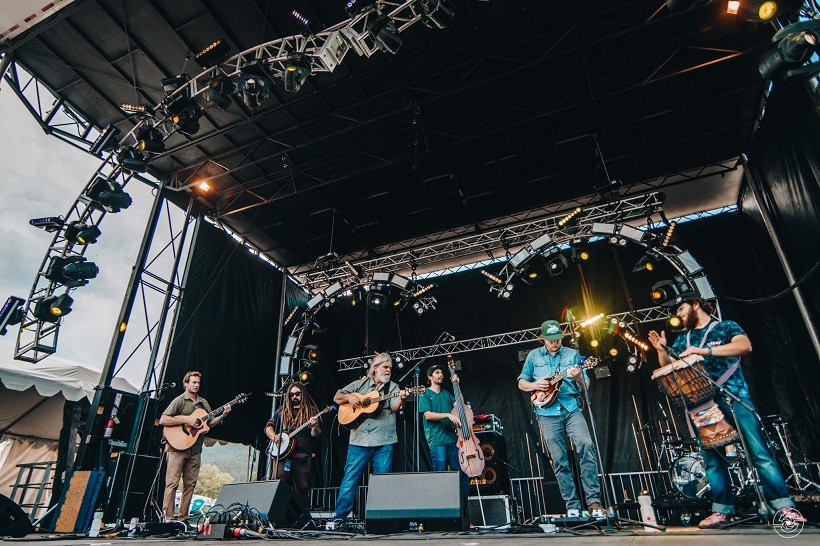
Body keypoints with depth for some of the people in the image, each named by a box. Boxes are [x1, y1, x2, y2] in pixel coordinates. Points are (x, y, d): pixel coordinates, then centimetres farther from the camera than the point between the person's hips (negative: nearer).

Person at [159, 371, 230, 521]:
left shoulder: (203, 403, 14)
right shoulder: (179, 401, -3)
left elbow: (210, 423, 16)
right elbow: (163, 420, -12)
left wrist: (223, 415, -1)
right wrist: (186, 420, -17)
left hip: (195, 450, 6)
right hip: (178, 446, -6)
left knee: (190, 484, 7)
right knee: (172, 483, -6)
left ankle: (183, 518, 15)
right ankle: (168, 518, -1)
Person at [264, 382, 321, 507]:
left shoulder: (311, 411, 7)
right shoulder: (282, 411, 14)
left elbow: (316, 435, -1)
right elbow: (269, 426, 14)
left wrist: (315, 427, -25)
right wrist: (273, 436, -7)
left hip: (303, 456, -1)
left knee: (302, 489, 2)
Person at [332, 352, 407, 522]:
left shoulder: (393, 387, 10)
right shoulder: (360, 384, 10)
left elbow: (394, 407, -9)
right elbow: (337, 397, 13)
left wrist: (401, 400, -30)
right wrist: (349, 396, -7)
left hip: (384, 441, 0)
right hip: (359, 439, 0)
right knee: (350, 478, 1)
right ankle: (340, 516, 11)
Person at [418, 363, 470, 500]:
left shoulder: (446, 393, 20)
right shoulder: (425, 394, 2)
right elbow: (428, 415, -11)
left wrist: (456, 386, 5)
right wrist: (448, 415, -21)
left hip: (453, 438, 6)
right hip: (437, 441, -5)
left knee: (462, 474, 3)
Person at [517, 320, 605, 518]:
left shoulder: (572, 354, 8)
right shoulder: (534, 356, 9)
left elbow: (585, 387, 9)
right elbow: (521, 383, 14)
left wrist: (579, 378, -14)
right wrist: (535, 385, -7)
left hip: (571, 408, 0)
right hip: (547, 413, 0)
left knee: (586, 446, -18)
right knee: (559, 461, 0)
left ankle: (594, 500, -8)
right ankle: (572, 506, 10)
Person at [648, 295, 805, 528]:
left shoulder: (725, 327, 5)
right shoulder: (682, 340, 18)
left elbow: (745, 346, -16)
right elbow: (668, 368, 16)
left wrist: (704, 350, -24)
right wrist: (662, 350, -2)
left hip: (733, 396, -4)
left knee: (758, 451, -8)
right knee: (712, 458, 4)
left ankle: (785, 506, 1)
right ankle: (722, 510, 10)